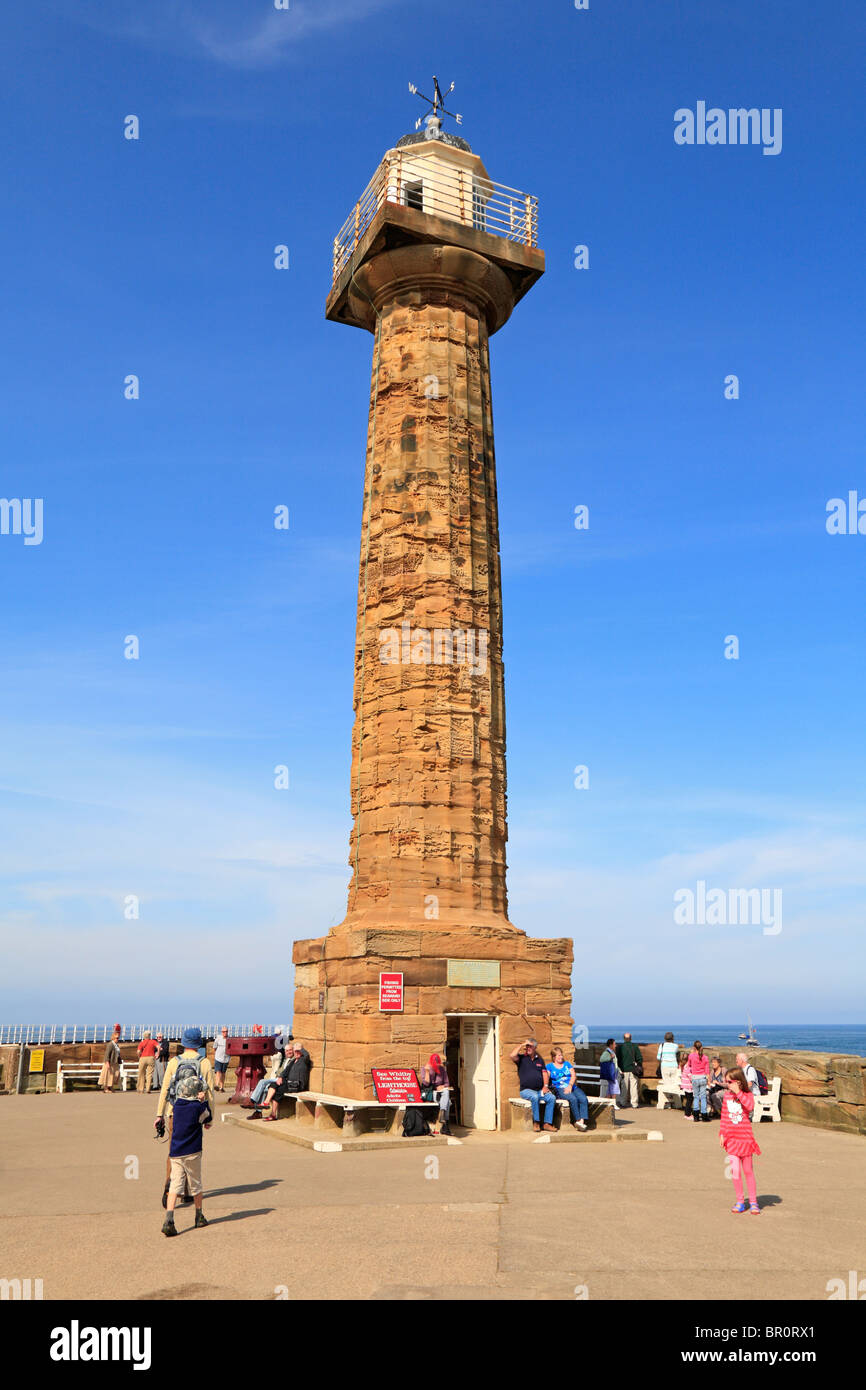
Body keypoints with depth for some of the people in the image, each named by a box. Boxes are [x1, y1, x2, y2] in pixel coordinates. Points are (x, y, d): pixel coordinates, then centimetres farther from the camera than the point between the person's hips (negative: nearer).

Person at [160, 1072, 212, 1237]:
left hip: (175, 1153, 4)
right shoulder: (198, 1107, -12)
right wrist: (204, 1101, 13)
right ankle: (199, 1217, 28)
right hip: (192, 1153, -4)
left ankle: (169, 1219, -16)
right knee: (195, 1185, 13)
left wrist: (199, 1101, 18)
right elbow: (209, 1118, 6)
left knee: (175, 1185, 1)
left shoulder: (177, 1104, 3)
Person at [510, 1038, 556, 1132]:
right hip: (526, 1090, -4)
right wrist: (521, 1046, -5)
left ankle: (547, 1123, -18)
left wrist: (545, 1086, -1)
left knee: (552, 1097, -21)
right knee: (534, 1097, -35)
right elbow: (512, 1056, -16)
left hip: (540, 1090, 4)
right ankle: (536, 1122, -20)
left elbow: (545, 1073, 14)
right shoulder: (522, 1058, 6)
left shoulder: (539, 1060, 20)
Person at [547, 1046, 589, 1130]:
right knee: (573, 1099, -33)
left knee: (583, 1099, -27)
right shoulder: (550, 1066, 15)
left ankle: (582, 1121, -37)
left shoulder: (567, 1064, 23)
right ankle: (577, 1120, -27)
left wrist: (570, 1085, -8)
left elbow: (573, 1075, 10)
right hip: (559, 1089, -3)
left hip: (573, 1087, 3)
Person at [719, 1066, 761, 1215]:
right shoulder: (727, 1095, 4)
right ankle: (740, 1201, 11)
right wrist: (722, 1134, 6)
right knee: (735, 1170, -2)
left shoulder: (747, 1095, -6)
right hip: (731, 1138, 3)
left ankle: (753, 1202, 20)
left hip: (745, 1137, -2)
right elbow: (724, 1116, 9)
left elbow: (750, 1106, -29)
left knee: (748, 1170, 8)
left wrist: (738, 1092, -26)